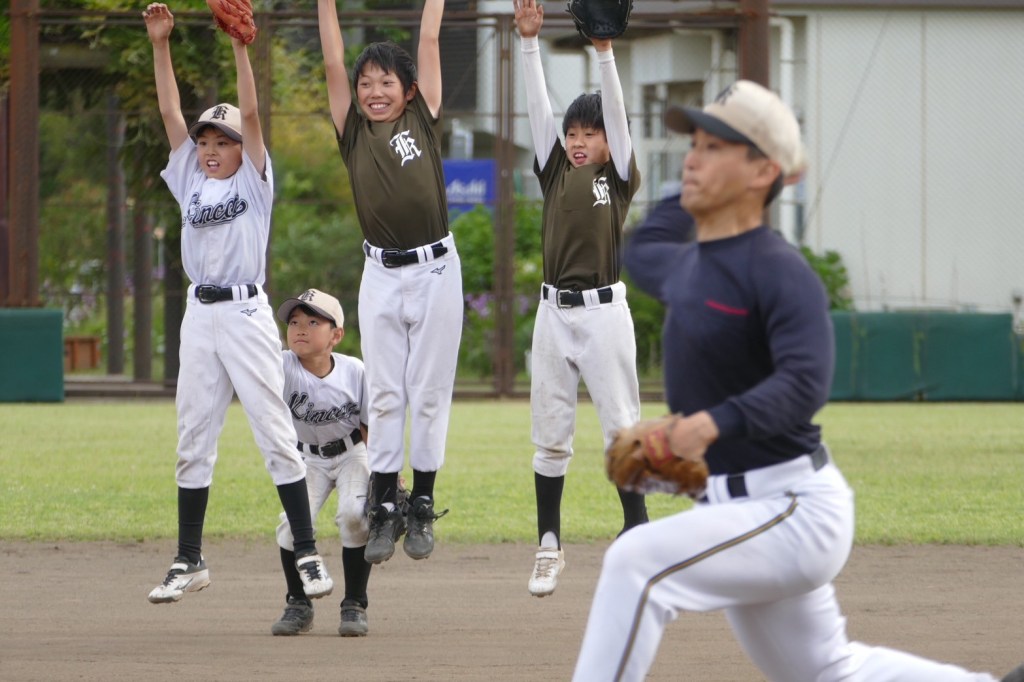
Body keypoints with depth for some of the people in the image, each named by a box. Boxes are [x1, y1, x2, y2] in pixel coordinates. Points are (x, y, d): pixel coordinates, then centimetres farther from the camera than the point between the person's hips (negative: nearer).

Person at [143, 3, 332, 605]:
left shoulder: (254, 181, 2)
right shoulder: (191, 180, 14)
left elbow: (250, 114, -9)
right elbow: (170, 112, 8)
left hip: (246, 312, -5)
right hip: (200, 315, 5)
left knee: (275, 435, -6)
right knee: (193, 440, 7)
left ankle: (308, 553, -4)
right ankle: (190, 561, 11)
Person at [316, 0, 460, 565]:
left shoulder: (423, 121, 2)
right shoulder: (353, 132, 6)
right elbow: (332, 63, 2)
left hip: (435, 269, -2)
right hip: (381, 274, 2)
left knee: (429, 391, 2)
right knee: (384, 394, 2)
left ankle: (422, 507, 9)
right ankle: (385, 509, 5)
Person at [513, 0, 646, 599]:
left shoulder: (619, 177, 1)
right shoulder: (555, 173, 10)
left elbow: (617, 113, -9)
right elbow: (538, 107, 4)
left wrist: (605, 50, -19)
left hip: (604, 311, -4)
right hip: (554, 311, 4)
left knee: (621, 426, -3)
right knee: (549, 433, 6)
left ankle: (638, 532, 3)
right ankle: (549, 544, 11)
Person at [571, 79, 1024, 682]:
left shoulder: (782, 274, -16)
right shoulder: (687, 267, 10)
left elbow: (805, 384, -31)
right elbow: (642, 252, 35)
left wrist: (714, 423, -44)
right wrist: (705, 188, 25)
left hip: (794, 511, -10)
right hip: (730, 508, 10)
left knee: (636, 563, -26)